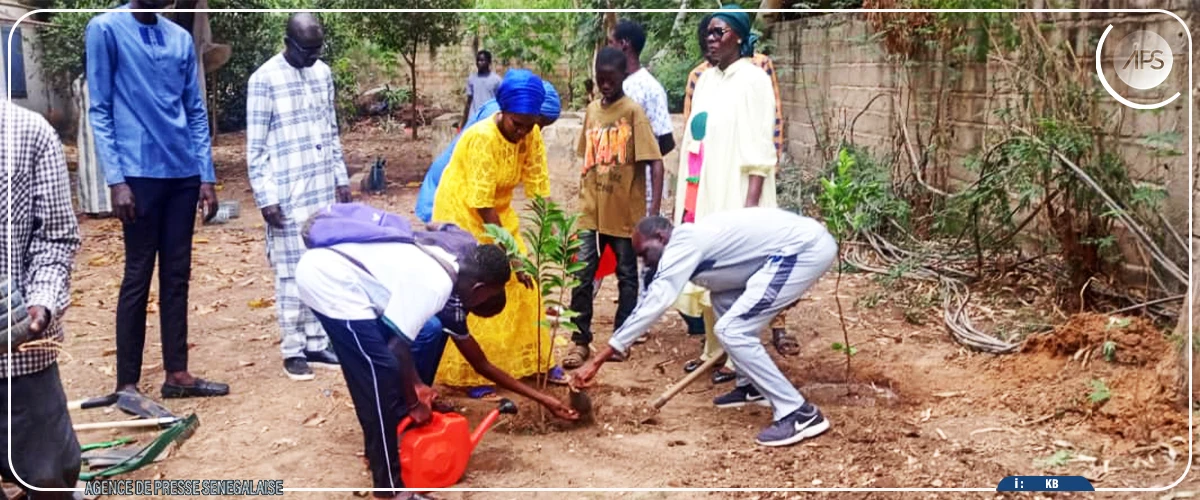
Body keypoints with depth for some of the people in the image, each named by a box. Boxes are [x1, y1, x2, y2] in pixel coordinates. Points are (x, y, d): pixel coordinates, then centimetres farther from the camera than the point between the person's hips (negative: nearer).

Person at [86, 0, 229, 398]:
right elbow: (100, 111, -6)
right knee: (138, 277, 0)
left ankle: (177, 373, 18)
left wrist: (207, 176, 7)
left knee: (177, 276, 9)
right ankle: (127, 383, 9)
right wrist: (116, 179, -13)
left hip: (183, 175, 5)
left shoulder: (181, 38, 11)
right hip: (140, 174, -5)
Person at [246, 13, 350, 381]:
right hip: (287, 194, -6)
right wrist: (265, 197, -14)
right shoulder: (264, 79, -10)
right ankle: (293, 352, 9)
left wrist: (342, 179, 14)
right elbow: (255, 147, -10)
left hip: (323, 190, 6)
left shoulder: (323, 74, 9)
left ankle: (316, 344, 19)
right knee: (292, 274, -1)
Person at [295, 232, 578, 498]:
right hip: (327, 279, -10)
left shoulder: (451, 288, 11)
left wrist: (540, 398, 21)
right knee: (381, 374, -9)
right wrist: (413, 403, -2)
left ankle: (382, 447, 29)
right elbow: (397, 349, -17)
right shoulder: (433, 285, -19)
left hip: (334, 275, 10)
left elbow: (481, 364, 18)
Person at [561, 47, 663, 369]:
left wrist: (653, 213, -21)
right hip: (591, 212, 4)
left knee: (627, 276, 9)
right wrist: (584, 199, 15)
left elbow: (655, 163, -14)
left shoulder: (633, 112, -9)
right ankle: (580, 340, 10)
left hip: (626, 213, -4)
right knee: (581, 277, 1)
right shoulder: (591, 111, 8)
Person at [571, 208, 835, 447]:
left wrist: (598, 360, -17)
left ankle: (800, 414, -8)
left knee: (732, 331, -11)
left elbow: (652, 305, -17)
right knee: (724, 298, 22)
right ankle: (752, 386, 30)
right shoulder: (691, 240, 18)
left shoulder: (681, 245, -10)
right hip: (799, 241, 11)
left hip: (807, 247, -11)